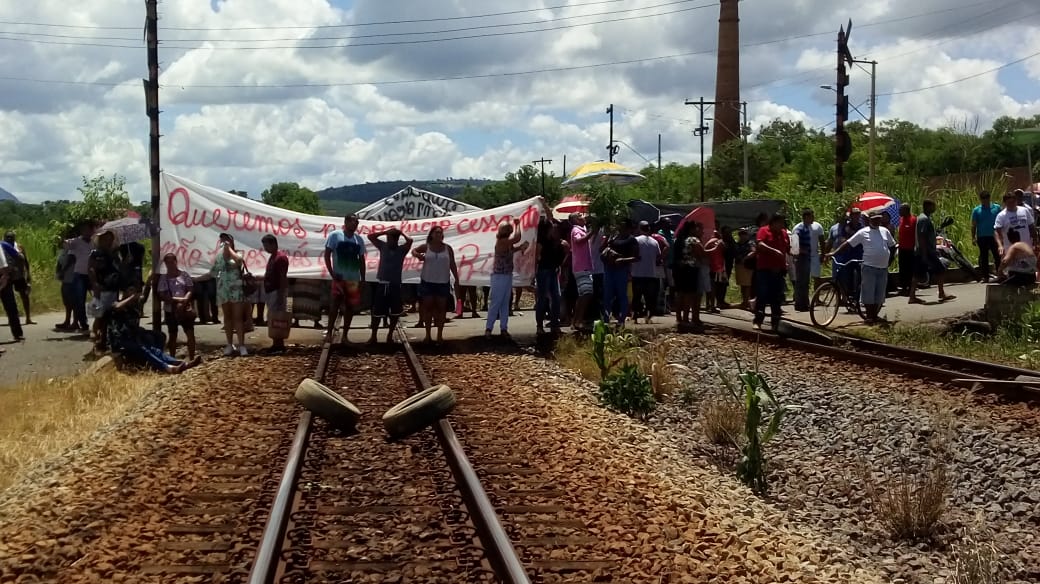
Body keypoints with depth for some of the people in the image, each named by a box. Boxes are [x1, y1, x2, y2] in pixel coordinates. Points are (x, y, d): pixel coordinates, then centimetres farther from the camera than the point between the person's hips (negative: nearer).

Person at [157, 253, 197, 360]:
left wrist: (185, 300, -18)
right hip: (170, 310, 0)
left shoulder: (184, 275, 2)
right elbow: (162, 295, -5)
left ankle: (192, 358, 1)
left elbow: (190, 290, 0)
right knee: (172, 335, 9)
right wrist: (176, 300, -17)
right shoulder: (163, 278, 1)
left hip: (185, 309, 0)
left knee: (190, 333, -5)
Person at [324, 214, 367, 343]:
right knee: (336, 304, -8)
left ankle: (345, 335, 14)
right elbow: (327, 255, -4)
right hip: (339, 278, -4)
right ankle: (329, 333, 1)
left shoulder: (359, 239, 9)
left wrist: (363, 279, 8)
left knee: (350, 307, 6)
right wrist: (332, 273, -12)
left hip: (354, 279, 4)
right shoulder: (335, 235, -4)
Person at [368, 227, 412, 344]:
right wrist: (386, 232, -6)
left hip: (395, 285, 0)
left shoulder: (402, 249, 0)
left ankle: (390, 335, 21)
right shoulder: (383, 246, 4)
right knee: (377, 312, 1)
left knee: (395, 312, 7)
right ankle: (373, 336, 10)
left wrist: (400, 233, -3)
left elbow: (409, 241, -18)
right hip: (381, 284, 0)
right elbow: (370, 236, -3)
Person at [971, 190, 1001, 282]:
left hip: (994, 237, 0)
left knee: (998, 256, -2)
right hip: (982, 237, 0)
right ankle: (985, 276, 11)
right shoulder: (976, 210, 2)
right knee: (984, 257, 6)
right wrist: (973, 238, -2)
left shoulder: (996, 208, 4)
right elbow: (974, 225, 5)